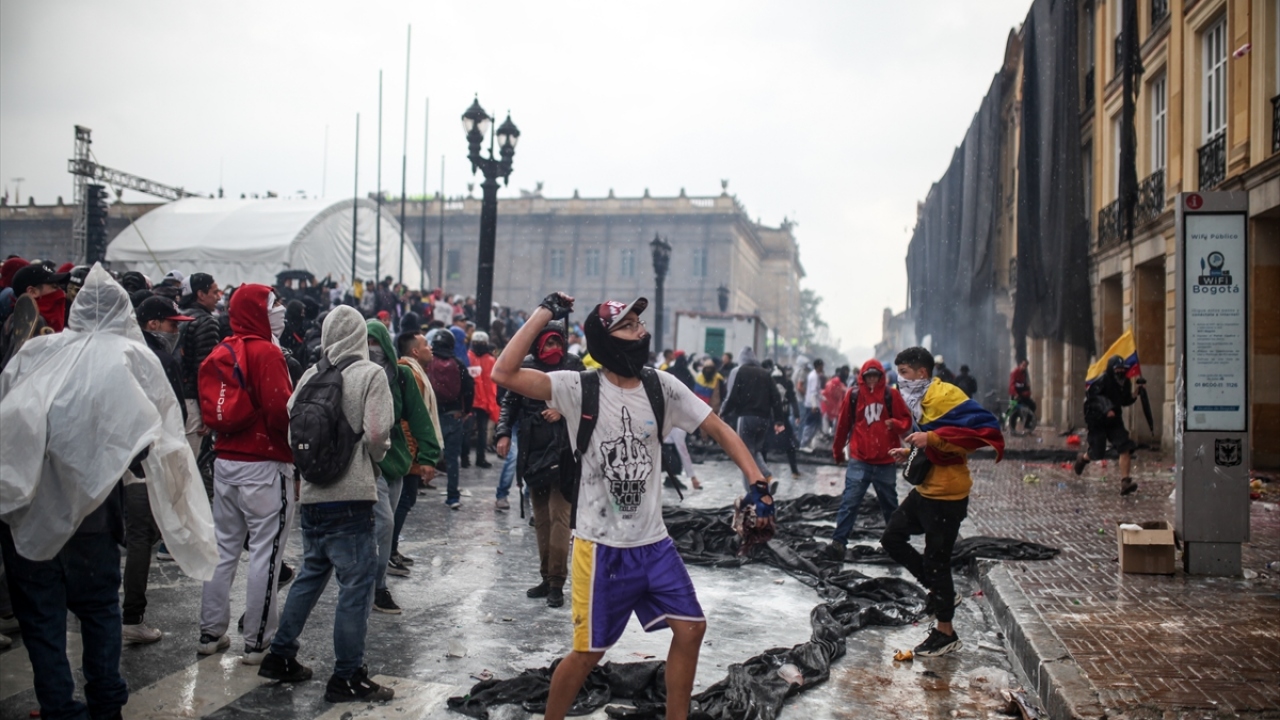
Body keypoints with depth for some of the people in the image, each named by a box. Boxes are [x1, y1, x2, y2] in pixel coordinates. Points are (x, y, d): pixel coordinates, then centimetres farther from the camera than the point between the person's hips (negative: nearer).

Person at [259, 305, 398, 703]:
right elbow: (378, 432, -15)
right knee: (356, 584, 2)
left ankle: (281, 656, 29)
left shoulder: (310, 375, 6)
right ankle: (348, 677, 6)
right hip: (352, 495, -6)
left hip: (312, 494, 6)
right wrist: (374, 460, 4)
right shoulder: (371, 374, -8)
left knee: (310, 574, 21)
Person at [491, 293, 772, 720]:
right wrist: (545, 313, -23)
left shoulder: (662, 387, -1)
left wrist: (757, 481, -10)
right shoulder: (580, 388, -13)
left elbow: (719, 430, 2)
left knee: (691, 628, 6)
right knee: (589, 650, 4)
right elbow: (504, 374, -24)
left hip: (654, 543, 5)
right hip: (601, 546, -4)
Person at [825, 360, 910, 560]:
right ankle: (839, 541, -6)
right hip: (859, 461, -1)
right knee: (850, 502, -6)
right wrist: (838, 451, 14)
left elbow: (906, 421, 3)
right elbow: (843, 424, 7)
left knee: (889, 503, 16)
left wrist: (895, 424, -20)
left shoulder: (891, 395, -1)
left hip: (886, 462, 1)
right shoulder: (853, 394, -1)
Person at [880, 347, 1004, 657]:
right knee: (892, 538, 14)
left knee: (936, 562, -1)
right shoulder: (922, 400, 13)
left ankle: (946, 634, 15)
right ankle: (938, 590, 26)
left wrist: (931, 438, -31)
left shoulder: (945, 396, -19)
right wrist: (911, 453, 12)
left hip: (947, 495, -10)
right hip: (926, 489, 10)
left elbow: (984, 429, -30)